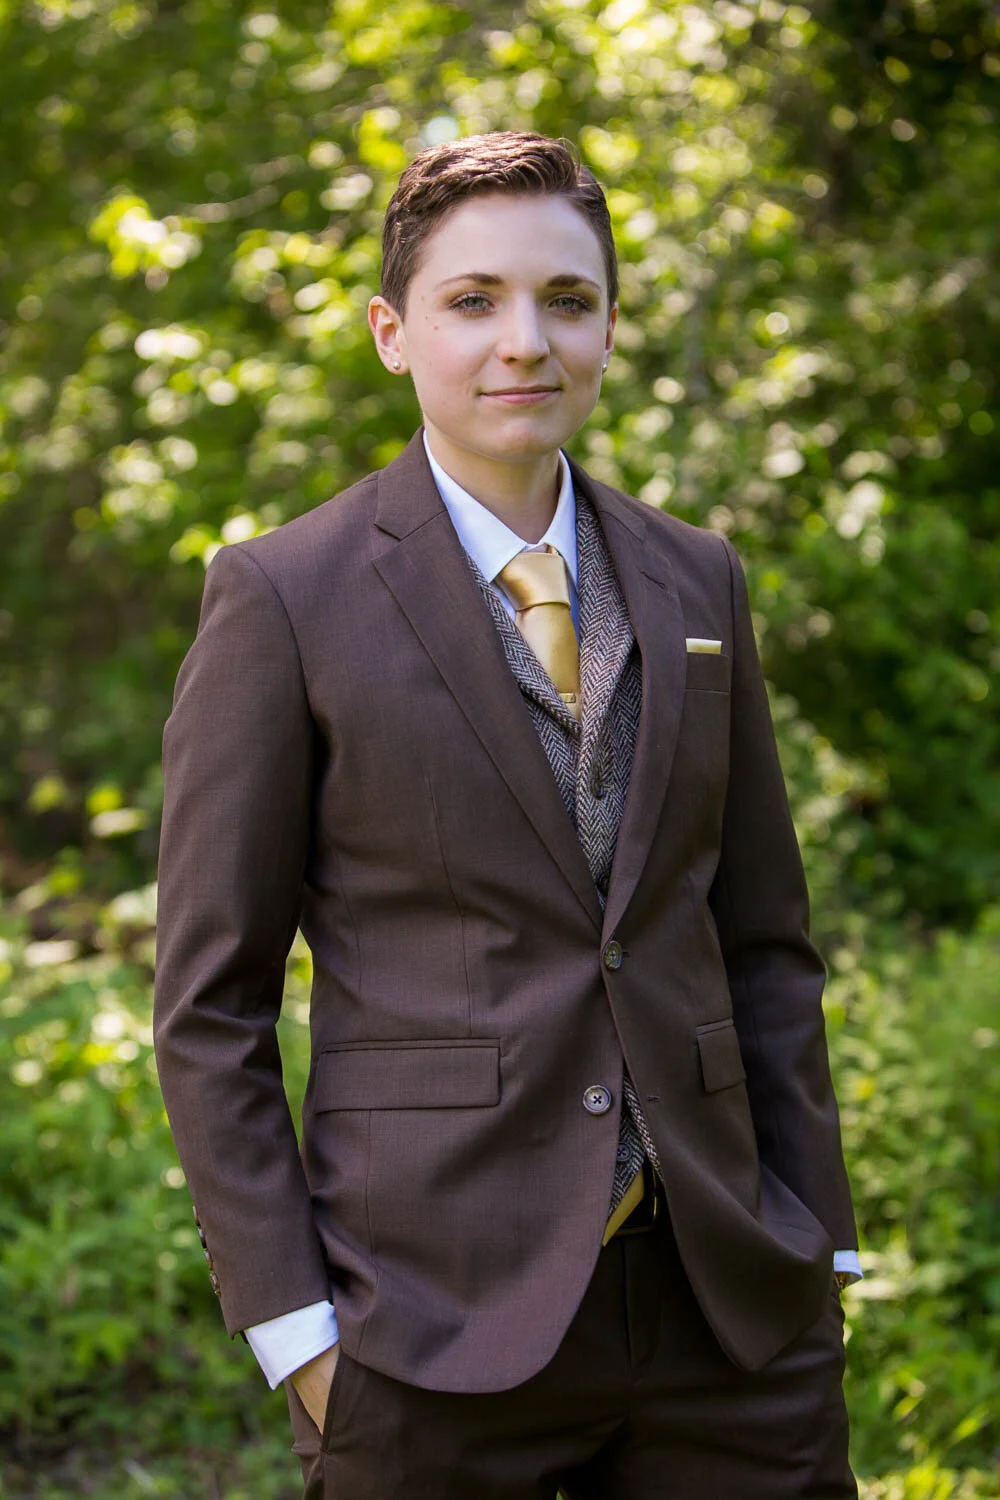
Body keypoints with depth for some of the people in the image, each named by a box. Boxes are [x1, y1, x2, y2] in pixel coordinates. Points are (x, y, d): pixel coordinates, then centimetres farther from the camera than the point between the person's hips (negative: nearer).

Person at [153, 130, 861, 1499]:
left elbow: (764, 943, 13)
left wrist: (818, 1252, 9)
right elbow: (209, 1002, -3)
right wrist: (291, 1321, -8)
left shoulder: (695, 584, 9)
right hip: (434, 1322, -4)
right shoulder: (284, 601, -4)